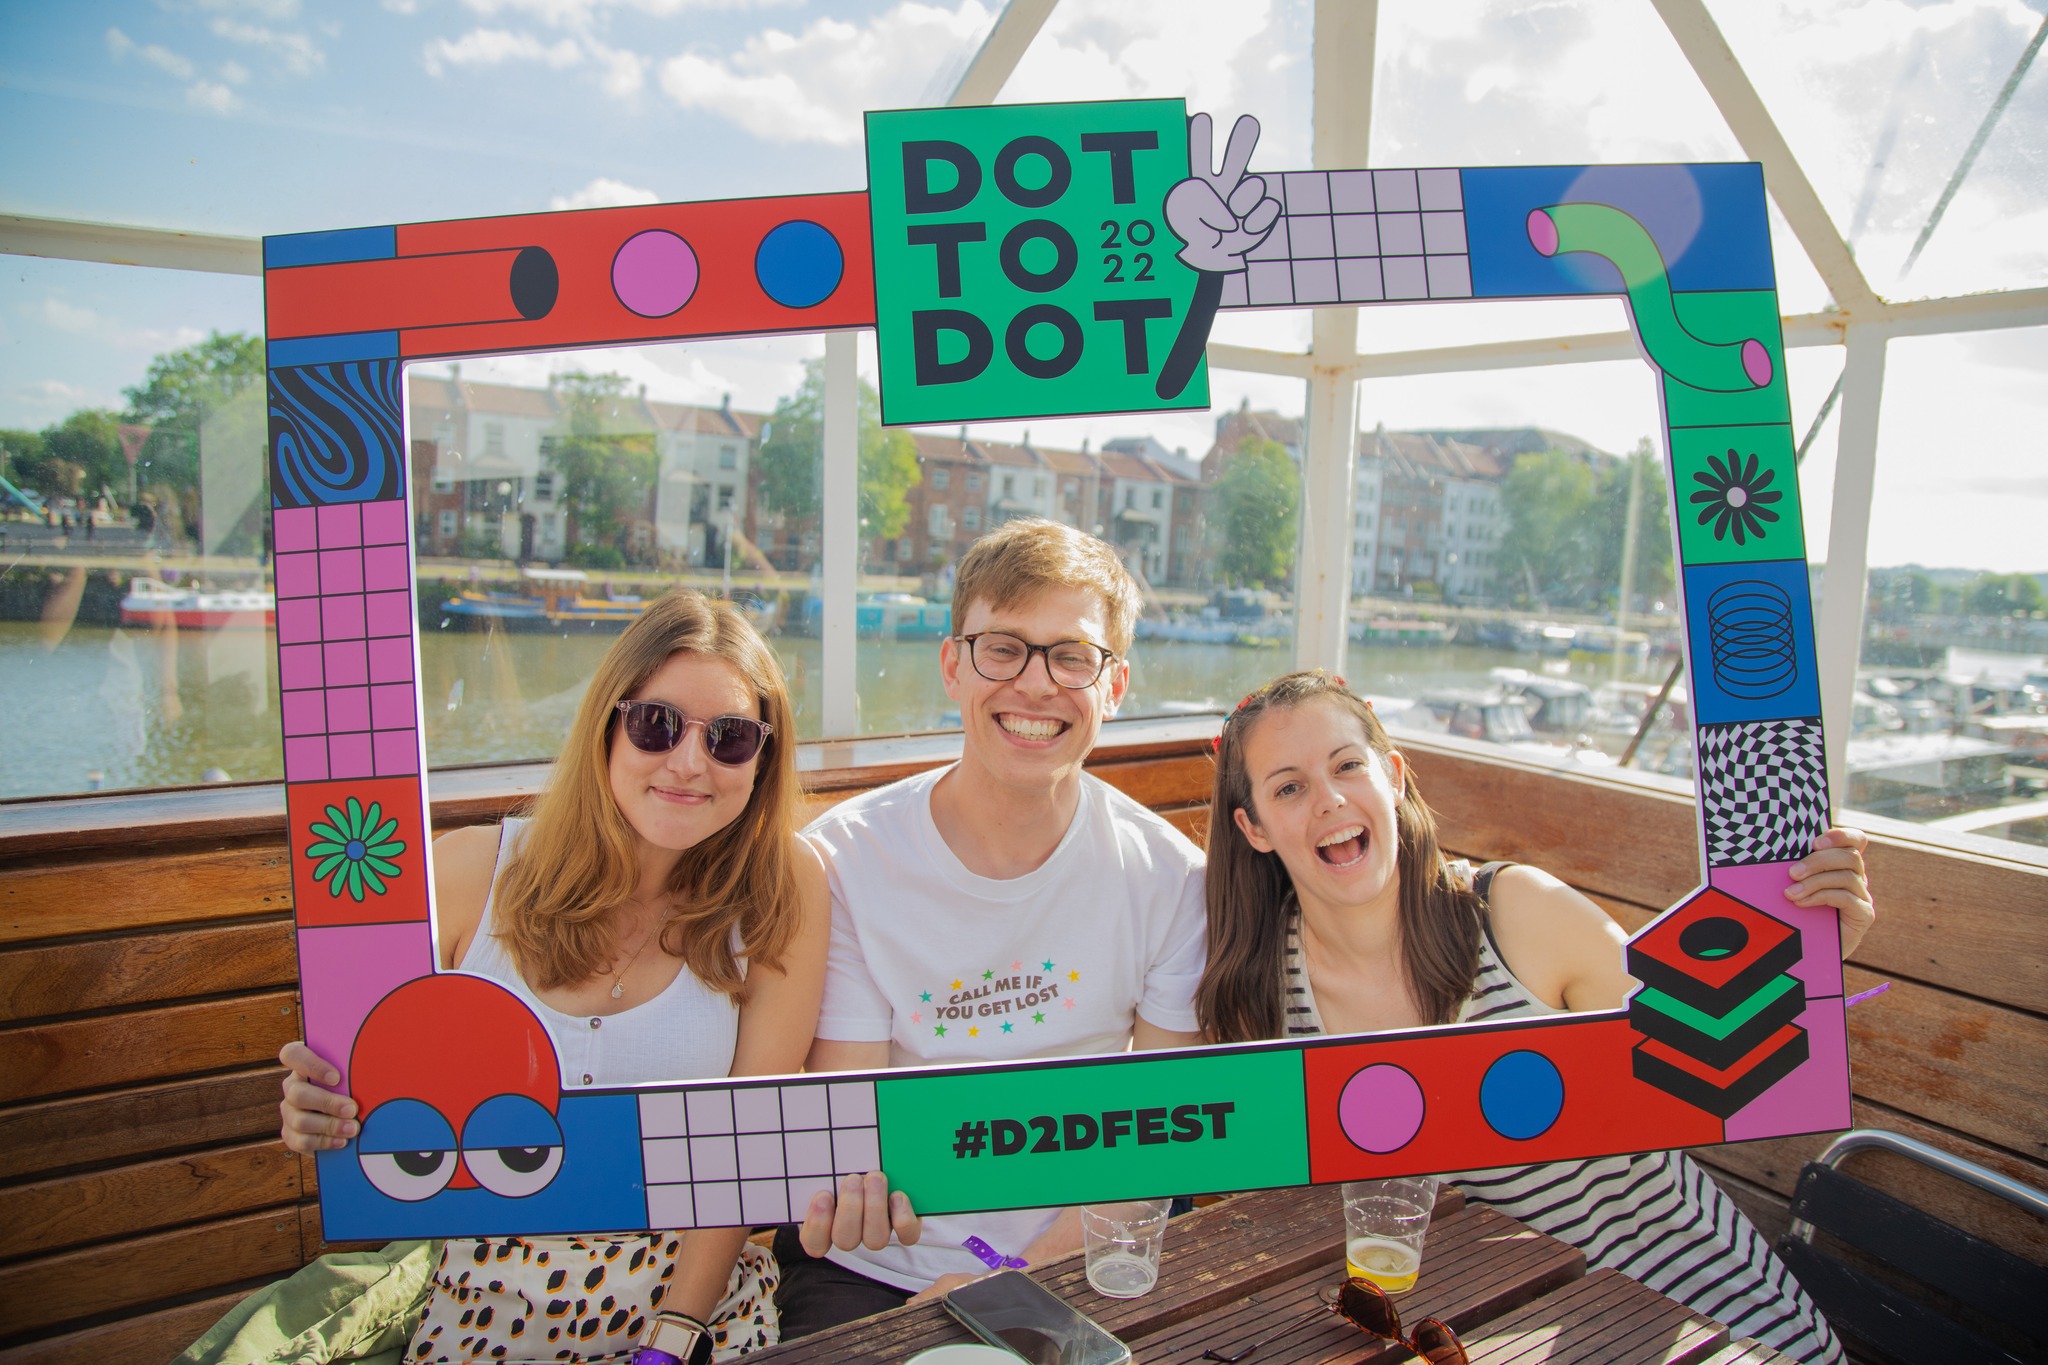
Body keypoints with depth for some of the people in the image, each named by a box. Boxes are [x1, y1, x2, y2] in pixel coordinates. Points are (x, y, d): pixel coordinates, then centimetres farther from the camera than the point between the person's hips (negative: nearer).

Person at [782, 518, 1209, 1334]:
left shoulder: (1168, 877, -6)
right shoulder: (843, 860, -9)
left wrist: (1024, 1275, -11)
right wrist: (850, 1196, -29)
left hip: (1083, 1267, 2)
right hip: (872, 1270, -1)